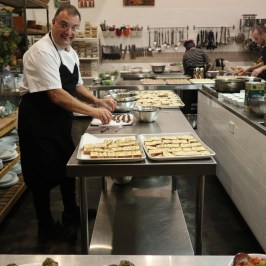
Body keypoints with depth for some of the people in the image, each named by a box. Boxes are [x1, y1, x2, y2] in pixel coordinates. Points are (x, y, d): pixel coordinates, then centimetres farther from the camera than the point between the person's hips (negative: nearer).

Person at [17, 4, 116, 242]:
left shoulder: (70, 52, 7)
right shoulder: (42, 52, -22)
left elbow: (77, 86, 16)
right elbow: (56, 95, -30)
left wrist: (98, 102, 0)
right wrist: (93, 111, -28)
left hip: (60, 120, 9)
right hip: (38, 122, -9)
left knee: (67, 165, 19)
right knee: (43, 173, 4)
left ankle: (71, 213, 40)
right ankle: (46, 227, 23)